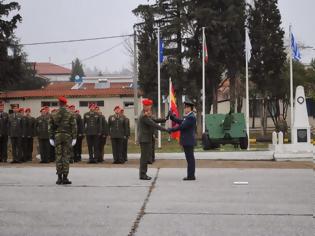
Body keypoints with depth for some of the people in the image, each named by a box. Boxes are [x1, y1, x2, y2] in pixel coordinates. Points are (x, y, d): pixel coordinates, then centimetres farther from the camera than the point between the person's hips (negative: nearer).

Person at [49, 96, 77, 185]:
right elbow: (74, 127, -7)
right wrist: (74, 138, -4)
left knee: (58, 156, 6)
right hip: (67, 137, -2)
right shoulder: (70, 115, -4)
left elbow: (51, 128, 3)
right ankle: (65, 177, -2)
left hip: (57, 137, 2)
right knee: (66, 157, 1)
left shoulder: (54, 115, 2)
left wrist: (51, 138, 8)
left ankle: (59, 178, 5)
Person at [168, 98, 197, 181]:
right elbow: (180, 122, 17)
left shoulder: (191, 117, -17)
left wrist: (171, 129, -11)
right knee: (190, 159, 11)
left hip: (188, 141, -10)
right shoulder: (188, 116, 16)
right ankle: (191, 175, 15)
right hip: (187, 141, 10)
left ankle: (191, 176, -3)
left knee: (190, 158, -6)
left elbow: (182, 126, -20)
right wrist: (171, 115, 10)